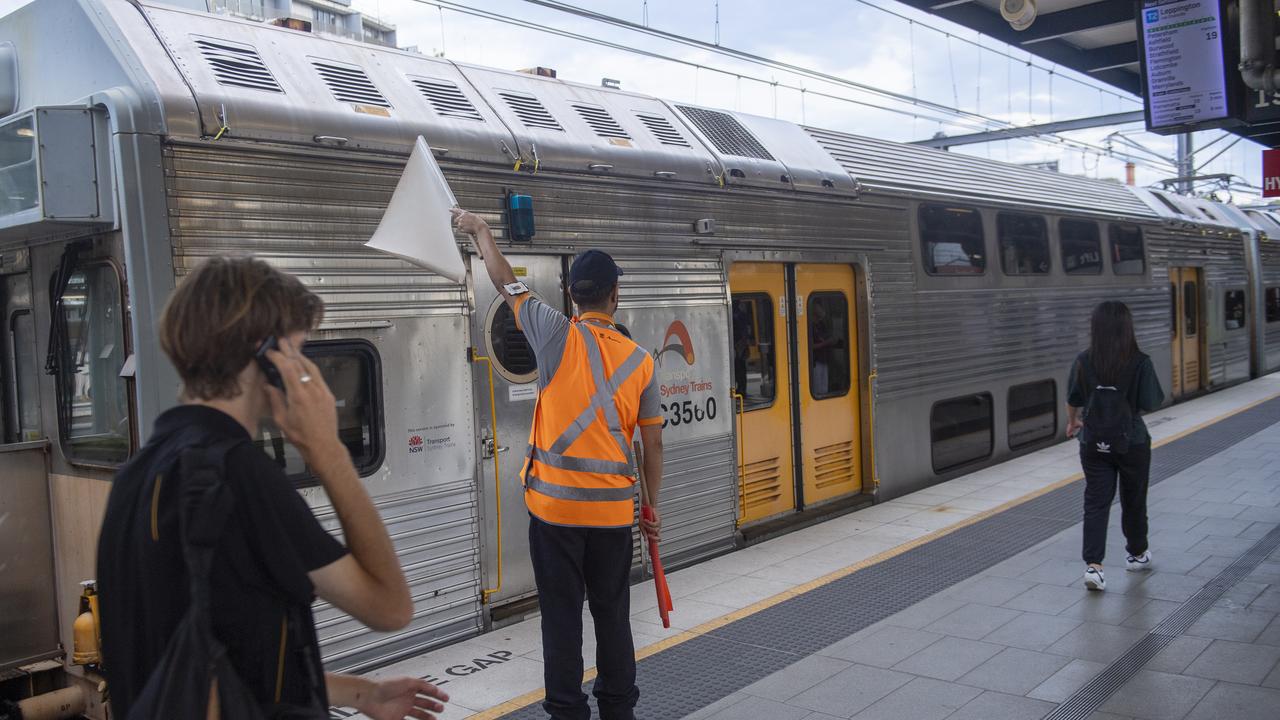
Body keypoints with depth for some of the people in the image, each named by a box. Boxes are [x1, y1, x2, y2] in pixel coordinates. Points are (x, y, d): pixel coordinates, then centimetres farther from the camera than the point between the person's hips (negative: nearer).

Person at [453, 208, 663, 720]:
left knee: (561, 616, 7)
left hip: (555, 505, -2)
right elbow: (653, 442, 4)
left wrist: (479, 230, 22)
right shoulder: (639, 360, 0)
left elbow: (507, 283, 7)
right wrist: (653, 506, 15)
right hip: (613, 508, 2)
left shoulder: (558, 335, -7)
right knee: (612, 614, 15)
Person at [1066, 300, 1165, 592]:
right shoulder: (1140, 362, -15)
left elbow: (1073, 401, 3)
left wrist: (1073, 423, 24)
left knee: (1096, 503, 4)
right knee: (1133, 501, 18)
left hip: (1094, 444, 1)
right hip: (1132, 442, -1)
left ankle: (1093, 565, -7)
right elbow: (1150, 404, -12)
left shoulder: (1084, 362, -9)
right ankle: (1137, 554, 38)